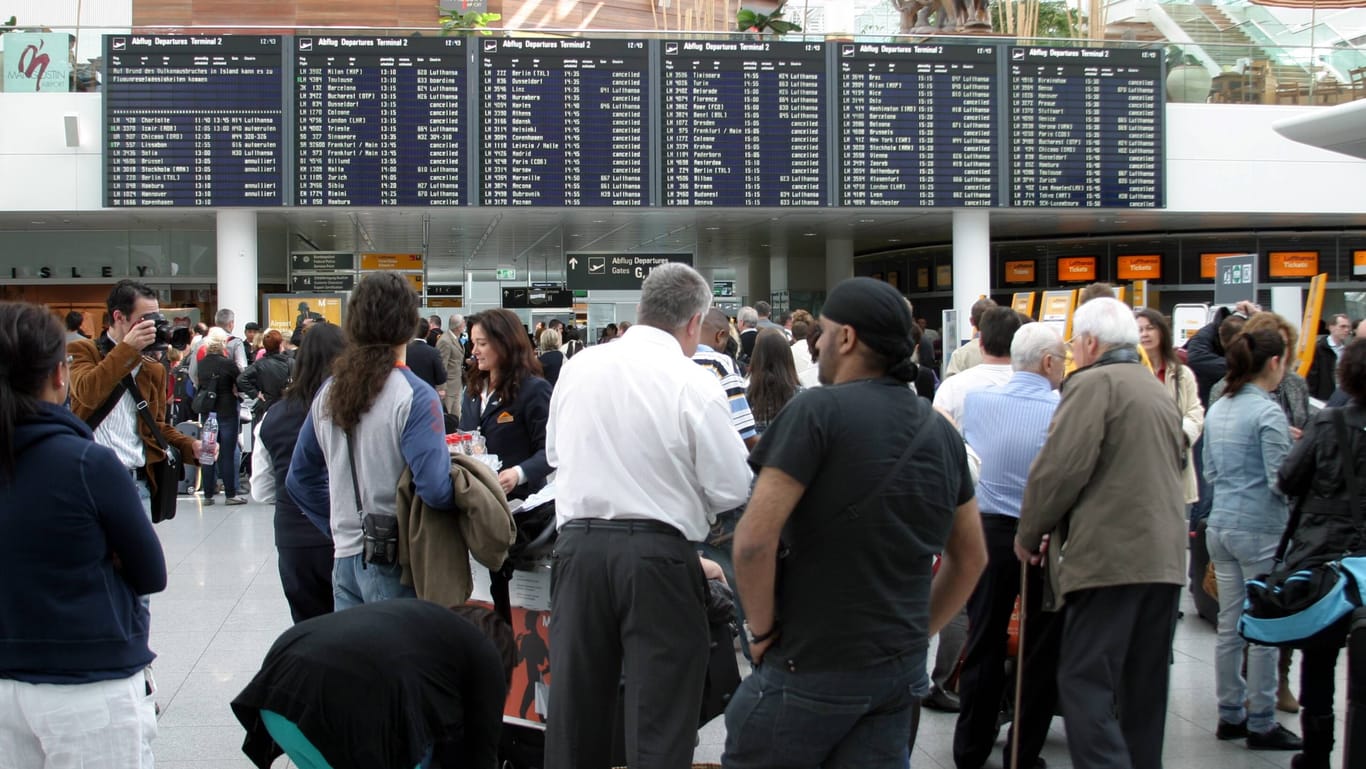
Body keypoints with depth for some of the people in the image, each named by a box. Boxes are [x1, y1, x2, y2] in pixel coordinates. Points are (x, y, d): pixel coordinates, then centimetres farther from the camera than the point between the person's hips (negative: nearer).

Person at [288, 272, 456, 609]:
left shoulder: (329, 392, 7)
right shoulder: (414, 397, -14)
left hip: (345, 557, 6)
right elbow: (436, 489, -23)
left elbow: (299, 478, 15)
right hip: (395, 561, -6)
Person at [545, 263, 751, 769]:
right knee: (660, 721, 2)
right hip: (658, 555, -4)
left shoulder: (577, 368, 4)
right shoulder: (694, 385, -11)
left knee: (576, 708, 14)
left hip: (578, 544, 4)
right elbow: (732, 490, -8)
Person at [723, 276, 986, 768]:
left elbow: (754, 539, -19)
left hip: (811, 670, -6)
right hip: (902, 672, 6)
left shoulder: (819, 410, -13)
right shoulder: (941, 432, 8)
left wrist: (762, 629, -7)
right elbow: (971, 558, 17)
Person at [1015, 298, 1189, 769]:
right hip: (1165, 556, 9)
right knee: (1145, 685, 14)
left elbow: (1061, 467, -14)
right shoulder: (1158, 390, 21)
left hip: (1109, 555, -9)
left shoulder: (1094, 382, -6)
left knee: (1086, 683, -9)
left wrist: (1030, 533, 0)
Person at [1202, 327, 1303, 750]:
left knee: (1230, 626, 13)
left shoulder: (1217, 410, 9)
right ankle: (1261, 723, 8)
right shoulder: (1268, 412, -14)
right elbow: (1280, 481, -15)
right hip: (1261, 530, -7)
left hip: (1221, 525, 7)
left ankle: (1231, 715, 20)